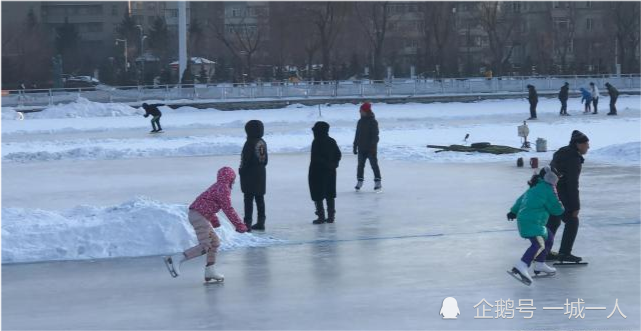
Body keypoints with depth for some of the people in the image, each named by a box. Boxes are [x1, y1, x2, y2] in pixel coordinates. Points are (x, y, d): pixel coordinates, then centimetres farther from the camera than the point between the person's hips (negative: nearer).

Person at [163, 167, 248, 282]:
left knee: (215, 242, 16)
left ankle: (210, 271, 16)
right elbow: (228, 209, -14)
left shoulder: (217, 186, 22)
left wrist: (214, 221, 48)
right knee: (205, 246, -16)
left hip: (196, 214, 11)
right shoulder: (223, 188, -8)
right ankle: (175, 259, -24)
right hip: (199, 215, -11)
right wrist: (239, 225, -10)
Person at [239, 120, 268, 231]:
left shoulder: (250, 143, -16)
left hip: (250, 175, -8)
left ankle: (247, 223, -7)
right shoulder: (263, 143, 8)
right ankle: (261, 222, 16)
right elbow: (266, 160, 14)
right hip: (261, 173, 8)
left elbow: (245, 159, -16)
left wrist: (241, 170, -3)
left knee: (248, 199, -5)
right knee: (260, 198, 12)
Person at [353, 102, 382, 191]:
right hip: (361, 148, 6)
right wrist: (355, 146, 14)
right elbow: (357, 135, 15)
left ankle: (378, 182, 2)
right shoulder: (360, 122, 10)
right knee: (360, 165, 9)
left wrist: (373, 146, -20)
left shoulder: (373, 122, -10)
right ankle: (359, 181, 17)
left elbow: (375, 135, -14)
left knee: (374, 165, -2)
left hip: (371, 148, -6)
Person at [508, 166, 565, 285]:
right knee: (539, 244, -25)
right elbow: (556, 209, -4)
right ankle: (522, 266, -43)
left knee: (549, 237, 22)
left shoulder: (535, 187, 21)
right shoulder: (548, 189, -6)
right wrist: (561, 208, 19)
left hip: (524, 219, 10)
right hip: (532, 222, -10)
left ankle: (540, 264, 25)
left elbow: (521, 199, 31)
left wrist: (514, 211, 44)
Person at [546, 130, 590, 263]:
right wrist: (576, 207, -16)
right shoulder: (574, 159, -18)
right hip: (558, 196, -10)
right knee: (572, 221, 0)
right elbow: (572, 185, -20)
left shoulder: (562, 152, 12)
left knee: (553, 222, 21)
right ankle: (564, 253, 0)